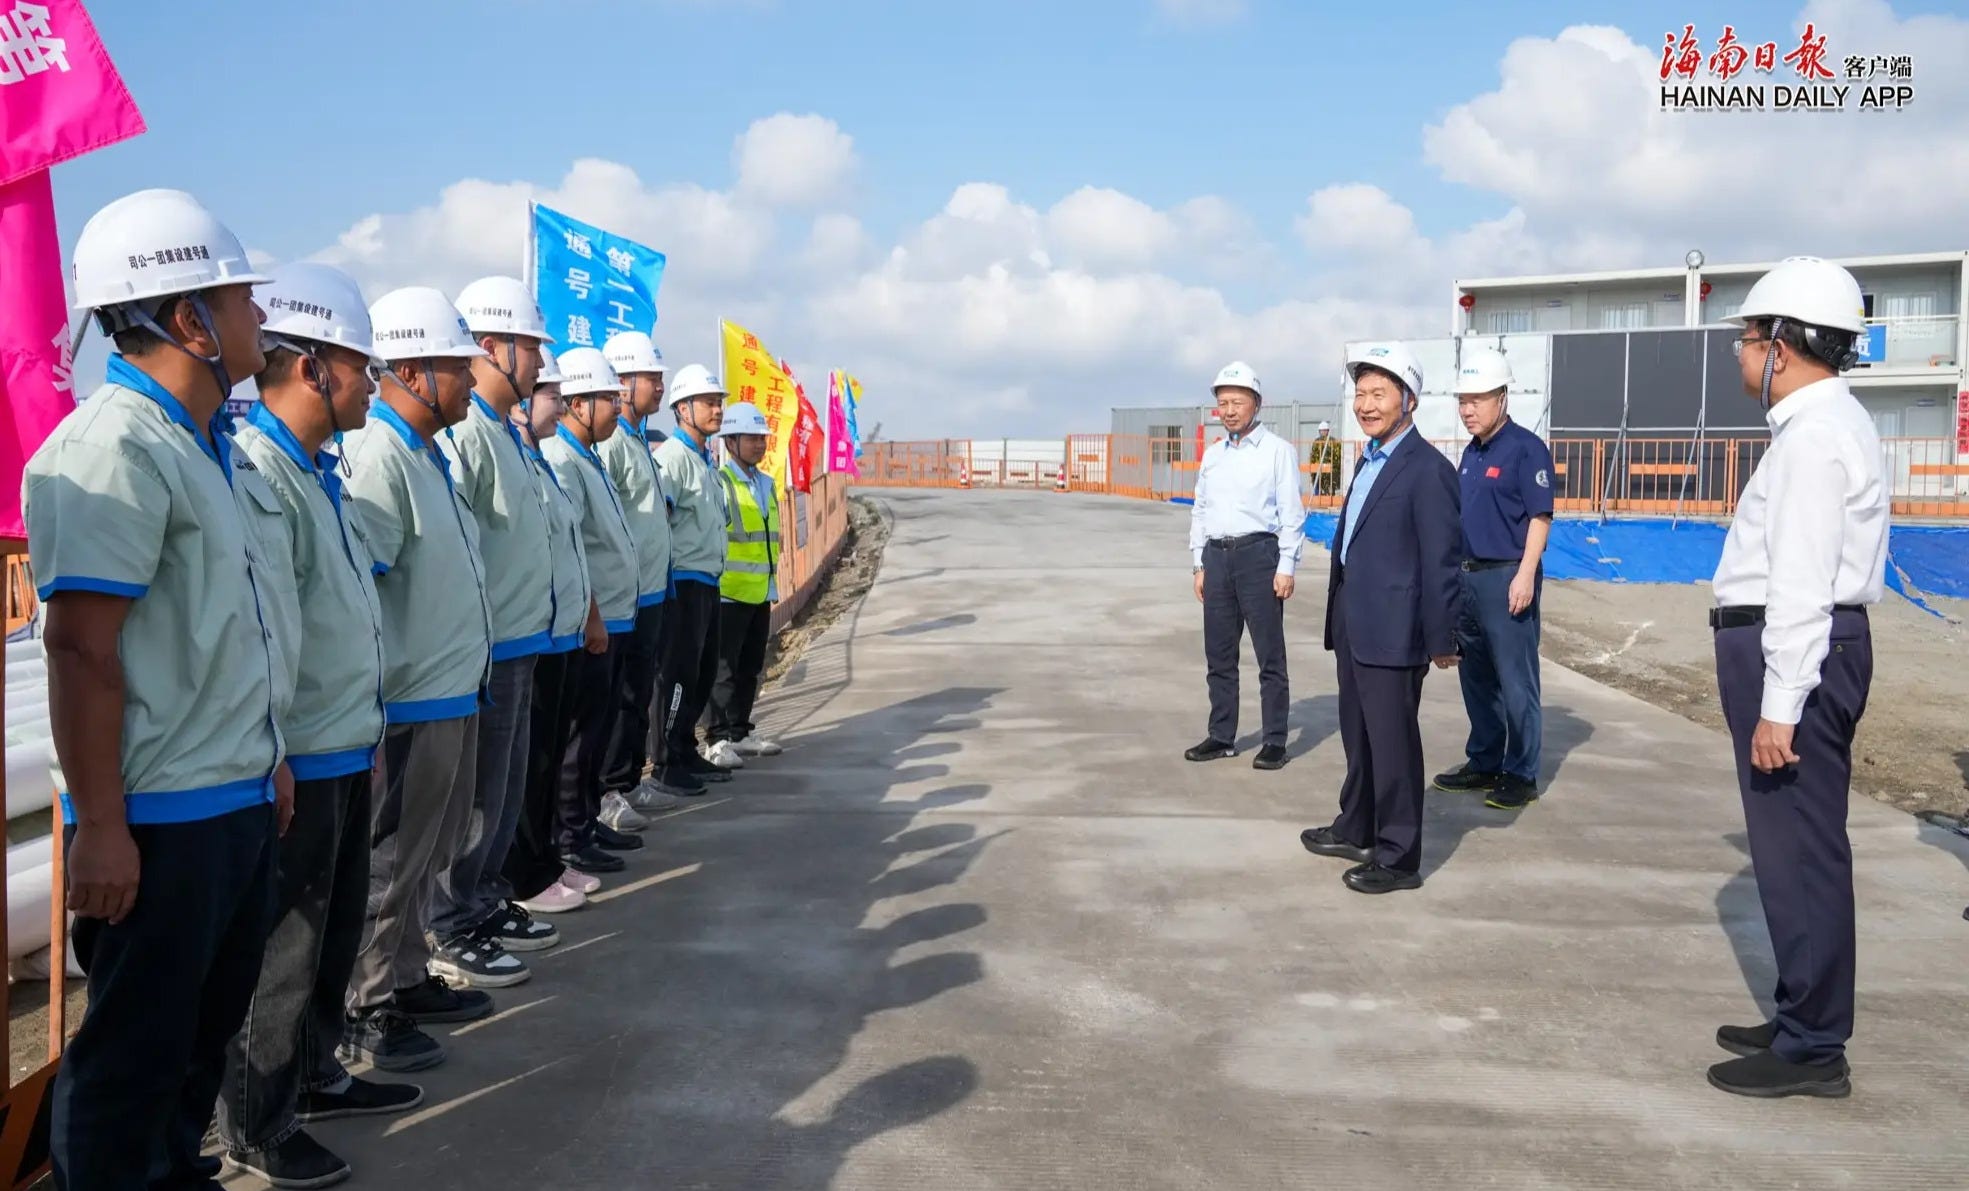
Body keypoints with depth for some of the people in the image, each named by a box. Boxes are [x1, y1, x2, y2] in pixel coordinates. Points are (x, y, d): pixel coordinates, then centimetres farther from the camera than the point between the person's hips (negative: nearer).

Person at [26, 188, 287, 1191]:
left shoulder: (204, 446, 11)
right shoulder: (114, 448, -18)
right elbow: (79, 645, -22)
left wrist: (265, 756, 21)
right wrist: (100, 827, -21)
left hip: (237, 804, 9)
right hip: (161, 821, -9)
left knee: (203, 1033, 21)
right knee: (132, 1054, 5)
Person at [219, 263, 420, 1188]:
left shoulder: (321, 470, 12)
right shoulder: (259, 471, -19)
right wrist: (271, 758, -21)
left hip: (346, 751, 9)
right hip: (297, 762, -9)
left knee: (335, 931, 21)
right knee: (281, 949, 4)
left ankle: (314, 1075, 38)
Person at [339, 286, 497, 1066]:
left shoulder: (427, 453, 13)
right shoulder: (379, 456, -18)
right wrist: (373, 694, -21)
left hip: (451, 693, 9)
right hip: (412, 702, -9)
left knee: (423, 856, 19)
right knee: (388, 863, 3)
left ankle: (408, 980, 33)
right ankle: (363, 1012, 15)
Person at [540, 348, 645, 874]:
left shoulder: (588, 458, 16)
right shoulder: (560, 460, -15)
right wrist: (590, 616, -19)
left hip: (612, 618, 10)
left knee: (599, 725, 16)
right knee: (581, 729, -2)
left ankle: (588, 820, 27)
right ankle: (567, 837, 7)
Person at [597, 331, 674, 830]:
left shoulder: (640, 441, 16)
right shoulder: (610, 442, -15)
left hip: (651, 588, 9)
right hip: (627, 592, -9)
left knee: (638, 691, 15)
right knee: (622, 694, -3)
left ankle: (628, 780, 24)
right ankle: (606, 790, 5)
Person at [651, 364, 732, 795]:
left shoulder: (705, 461, 17)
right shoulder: (673, 456, -12)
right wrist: (668, 573, -19)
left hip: (708, 582, 9)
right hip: (684, 582, -9)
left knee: (704, 671, 14)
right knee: (678, 675, -4)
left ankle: (686, 752, 24)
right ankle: (667, 764, 3)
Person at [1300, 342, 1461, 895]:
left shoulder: (1428, 470, -15)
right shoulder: (1368, 461, 14)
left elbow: (1442, 561, -15)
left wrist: (1441, 641, -14)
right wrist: (1340, 615, 17)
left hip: (1392, 630, -9)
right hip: (1352, 624, 9)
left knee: (1393, 742, 0)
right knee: (1358, 735, 21)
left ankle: (1399, 858, 11)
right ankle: (1356, 830, 36)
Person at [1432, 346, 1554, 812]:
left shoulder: (1525, 448, -9)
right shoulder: (1470, 453, 14)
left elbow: (1539, 517, -13)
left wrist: (1525, 575, -20)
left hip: (1506, 578, -8)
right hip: (1467, 577, 8)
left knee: (1515, 681, -1)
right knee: (1476, 677, 14)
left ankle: (1521, 775, 6)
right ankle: (1484, 764, 24)